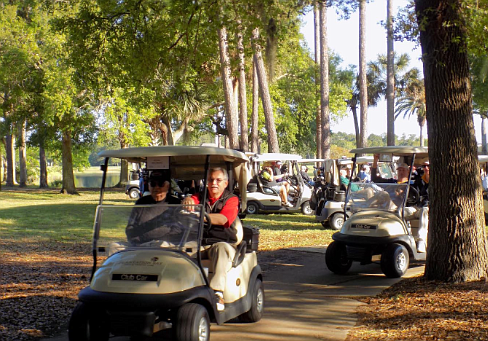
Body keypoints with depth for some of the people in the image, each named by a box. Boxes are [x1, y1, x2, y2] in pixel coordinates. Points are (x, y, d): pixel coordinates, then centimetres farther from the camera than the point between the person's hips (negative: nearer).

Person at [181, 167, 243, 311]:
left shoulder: (231, 199, 6)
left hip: (224, 243, -3)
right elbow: (189, 201, -4)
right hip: (198, 244, 3)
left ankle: (218, 294, -46)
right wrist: (188, 201, -30)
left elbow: (223, 219, -14)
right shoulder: (200, 197, 19)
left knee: (221, 249, -38)